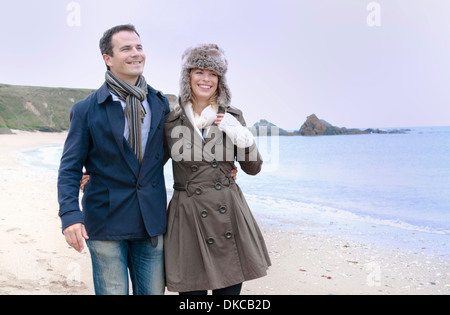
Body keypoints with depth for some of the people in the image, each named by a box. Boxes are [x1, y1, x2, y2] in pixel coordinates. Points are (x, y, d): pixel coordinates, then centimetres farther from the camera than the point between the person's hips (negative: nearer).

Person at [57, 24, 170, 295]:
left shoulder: (161, 103, 7)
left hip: (152, 222, 3)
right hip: (106, 222, -3)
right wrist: (70, 215, -17)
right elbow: (70, 168, -3)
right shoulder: (87, 110, -2)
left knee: (153, 291, 11)